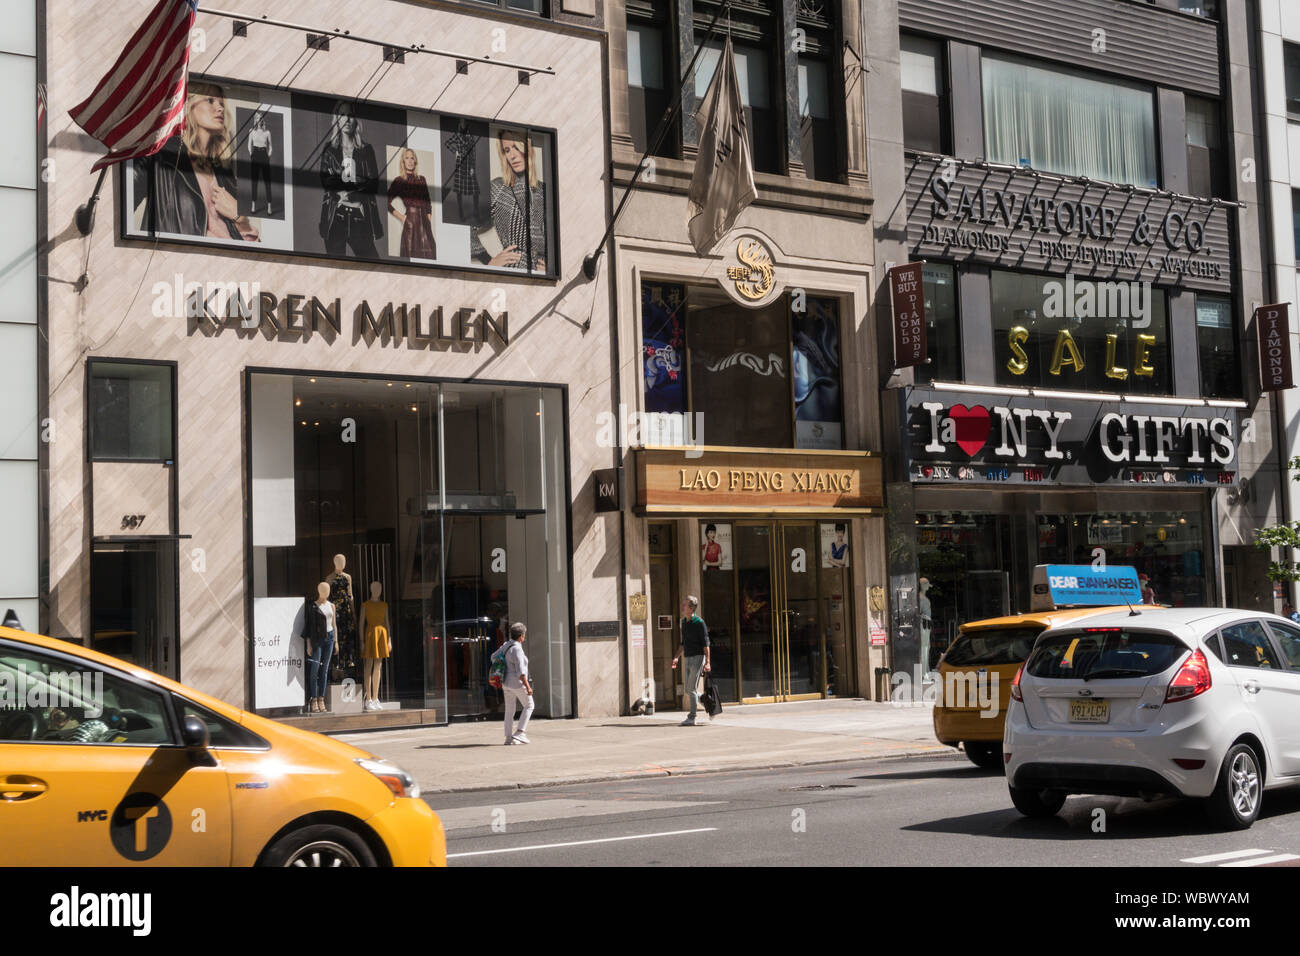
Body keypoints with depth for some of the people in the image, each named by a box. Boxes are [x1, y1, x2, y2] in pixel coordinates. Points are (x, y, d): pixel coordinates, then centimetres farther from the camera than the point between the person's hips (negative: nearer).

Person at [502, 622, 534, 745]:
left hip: (507, 682, 8)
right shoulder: (517, 649, -20)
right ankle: (519, 733, 0)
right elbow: (520, 671, -24)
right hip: (517, 683, -8)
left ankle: (509, 738, 10)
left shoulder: (507, 646, 8)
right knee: (529, 706, 7)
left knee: (509, 710, 10)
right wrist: (528, 687, -23)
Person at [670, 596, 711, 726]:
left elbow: (705, 644, -14)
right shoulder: (684, 622, 13)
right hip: (688, 659, 8)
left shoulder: (699, 622, -12)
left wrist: (707, 662, -18)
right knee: (688, 689, 11)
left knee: (692, 688, -9)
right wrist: (677, 657, 14)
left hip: (697, 657, -8)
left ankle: (692, 718, -5)